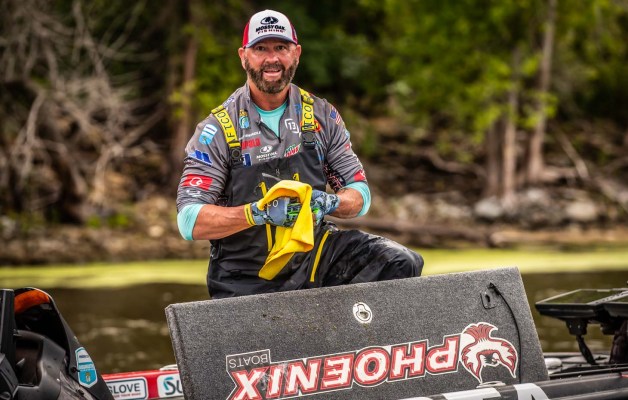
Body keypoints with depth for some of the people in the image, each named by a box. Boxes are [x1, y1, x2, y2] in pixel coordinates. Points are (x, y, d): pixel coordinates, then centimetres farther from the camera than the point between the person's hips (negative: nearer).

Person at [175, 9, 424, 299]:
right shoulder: (217, 130, -7)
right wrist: (259, 212, -30)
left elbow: (359, 194, 6)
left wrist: (331, 203, -19)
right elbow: (190, 222, -15)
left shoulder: (321, 116, 4)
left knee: (402, 264, -16)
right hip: (246, 282, -3)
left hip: (315, 254, 3)